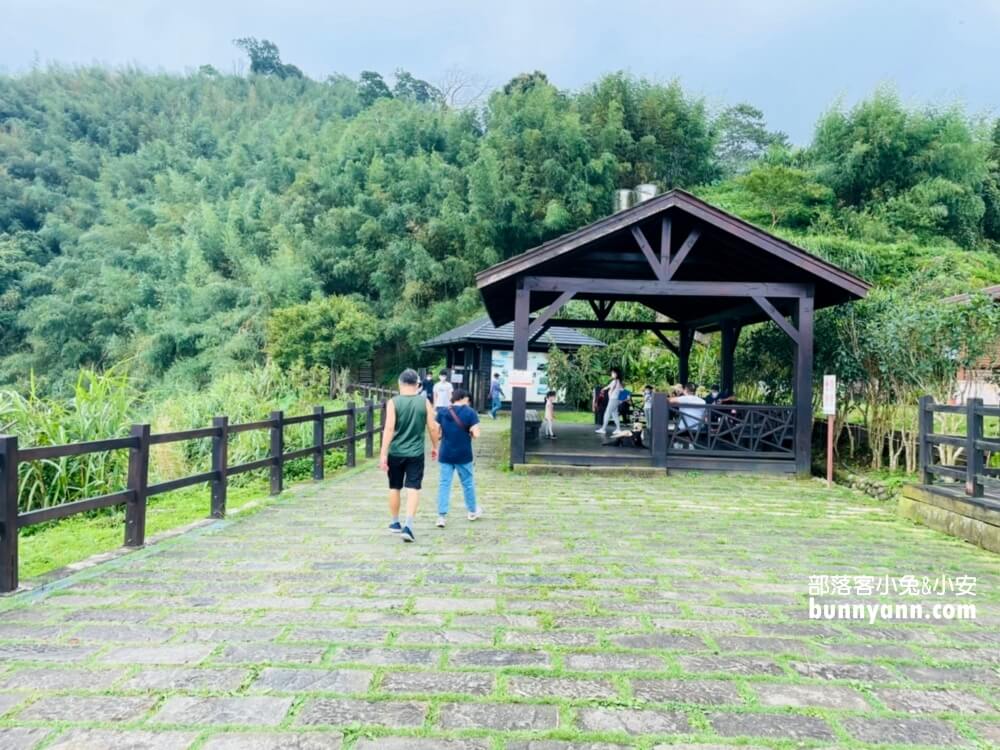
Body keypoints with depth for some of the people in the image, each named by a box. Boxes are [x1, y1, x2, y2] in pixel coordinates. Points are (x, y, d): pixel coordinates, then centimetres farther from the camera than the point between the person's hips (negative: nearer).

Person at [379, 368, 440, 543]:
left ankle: (395, 523, 29)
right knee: (413, 489, 1)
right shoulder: (424, 402, -3)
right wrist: (434, 447, 15)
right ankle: (408, 526, -12)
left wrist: (383, 453, -13)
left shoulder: (393, 402, -7)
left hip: (396, 452, 0)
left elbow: (389, 428, -14)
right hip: (416, 453, 0)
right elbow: (432, 427, -1)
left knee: (394, 488, 16)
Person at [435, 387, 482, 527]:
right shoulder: (470, 412, -7)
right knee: (467, 483, 14)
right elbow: (475, 434, -14)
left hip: (445, 454, 2)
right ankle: (472, 511, 30)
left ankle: (441, 516, 0)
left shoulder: (442, 412, 2)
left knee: (444, 484, 5)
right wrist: (470, 433, 7)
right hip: (463, 454, -2)